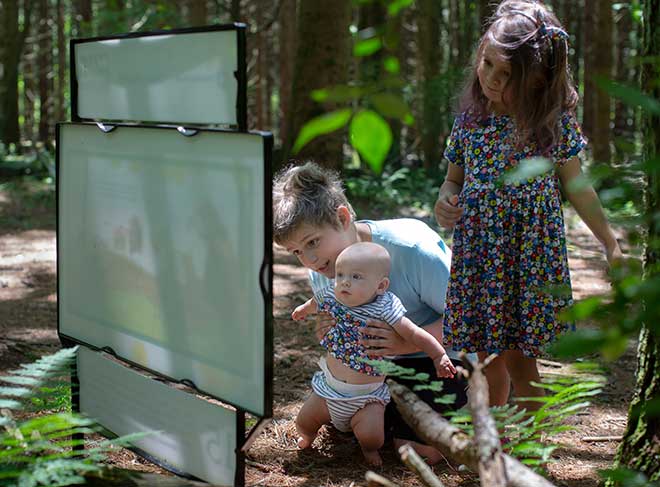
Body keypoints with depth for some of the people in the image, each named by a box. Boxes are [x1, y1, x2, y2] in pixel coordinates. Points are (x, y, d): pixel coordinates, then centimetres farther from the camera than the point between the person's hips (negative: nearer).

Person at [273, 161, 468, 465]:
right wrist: (331, 335, -21)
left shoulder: (412, 248, -30)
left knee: (426, 450, -20)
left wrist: (404, 343, -38)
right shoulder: (320, 269, -8)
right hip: (385, 362, 7)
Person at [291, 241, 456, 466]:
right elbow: (315, 303, 15)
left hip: (367, 395, -4)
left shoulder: (385, 309, -24)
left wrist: (440, 356, -23)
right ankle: (309, 434, 47)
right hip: (328, 386, 4)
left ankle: (369, 448, 19)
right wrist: (303, 309, 36)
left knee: (371, 437, -19)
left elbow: (414, 334, -21)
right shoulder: (330, 297, -9)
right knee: (303, 423, 8)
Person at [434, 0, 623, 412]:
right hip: (478, 253, 3)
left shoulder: (555, 121, -4)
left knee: (518, 357, -2)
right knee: (488, 358, 8)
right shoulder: (469, 119, 3)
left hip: (532, 253, -3)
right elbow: (454, 177, 15)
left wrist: (611, 242, 8)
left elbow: (575, 187, 6)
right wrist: (445, 200, -8)